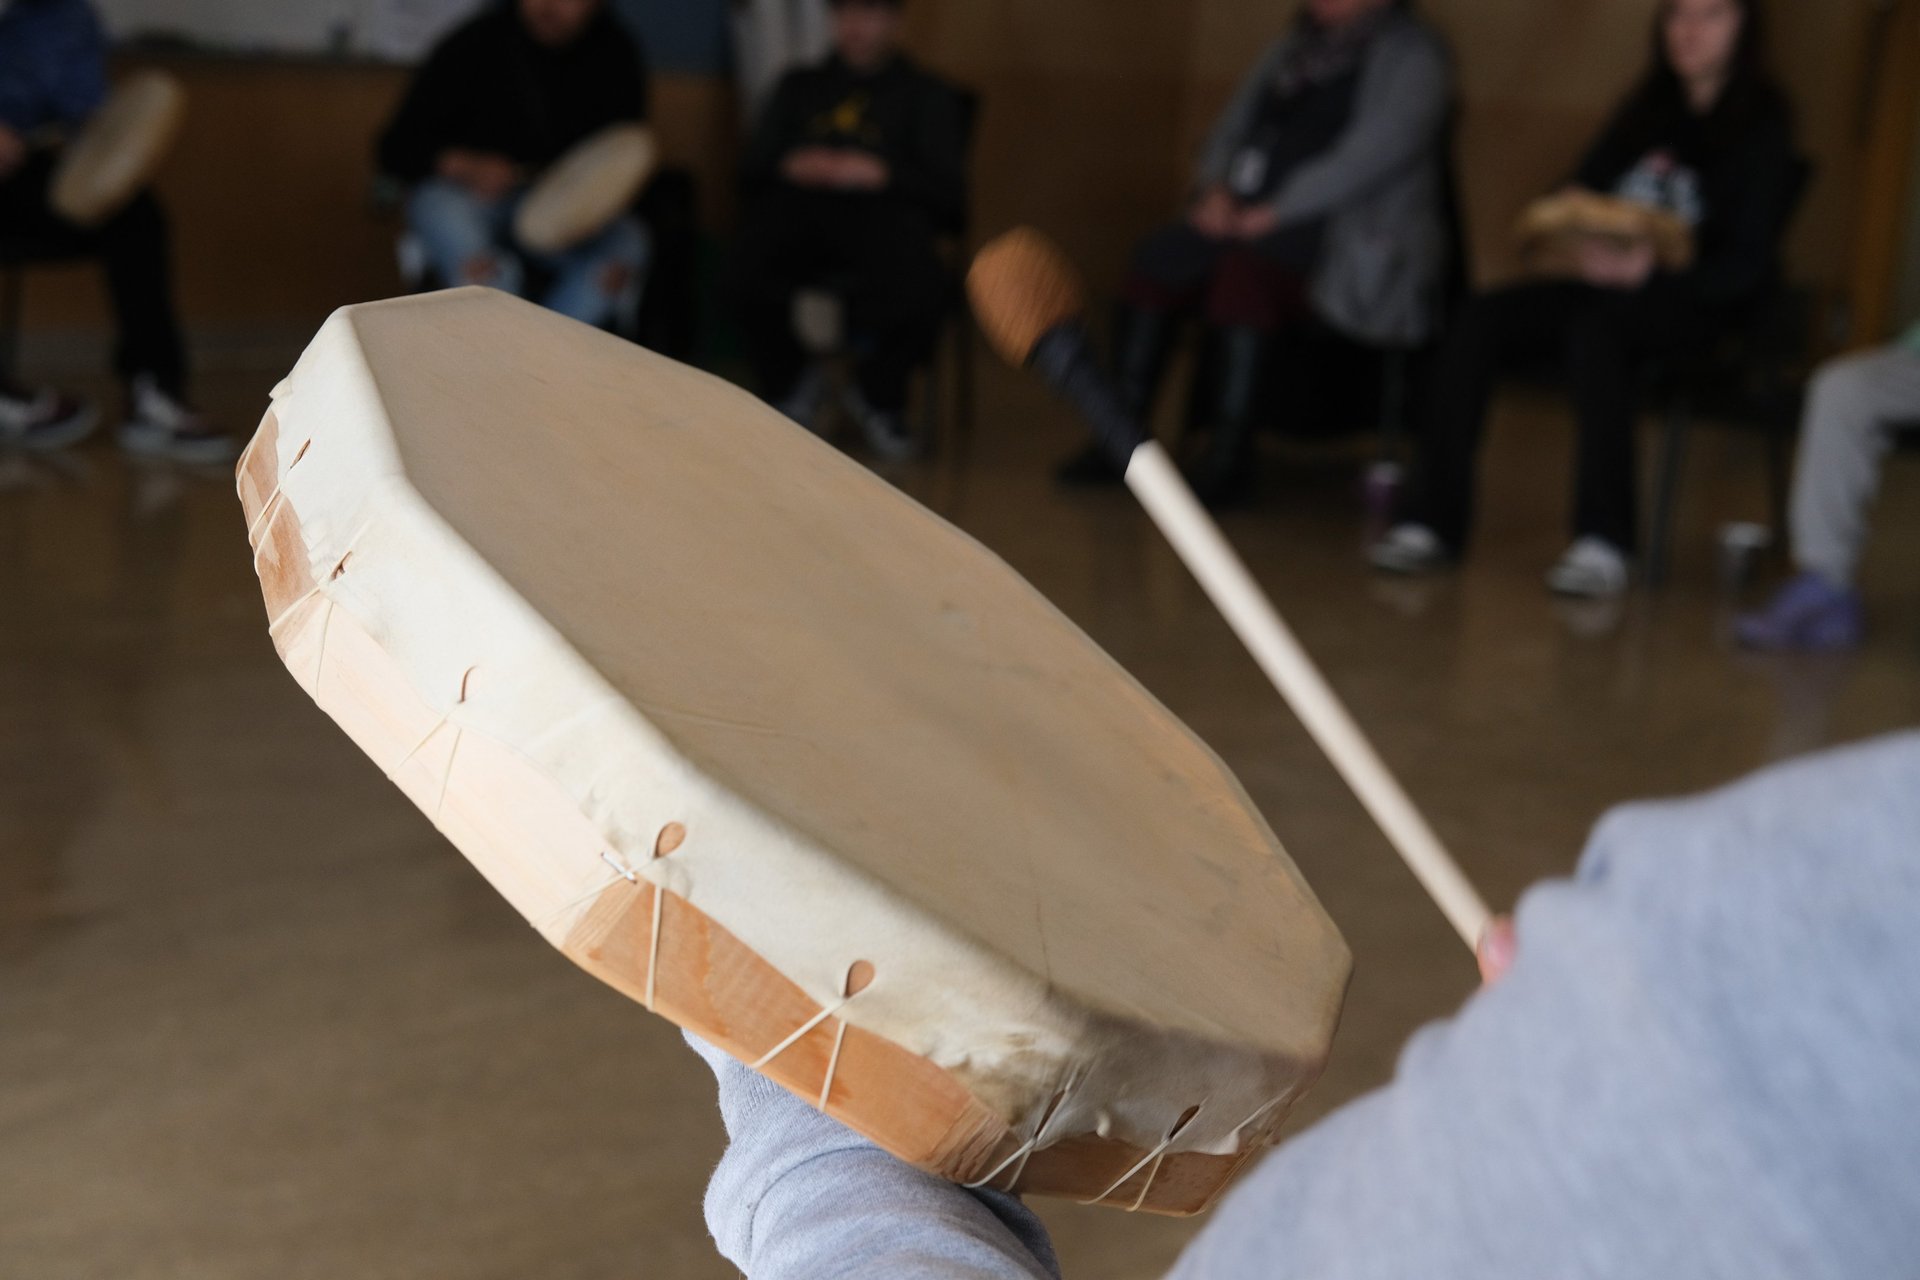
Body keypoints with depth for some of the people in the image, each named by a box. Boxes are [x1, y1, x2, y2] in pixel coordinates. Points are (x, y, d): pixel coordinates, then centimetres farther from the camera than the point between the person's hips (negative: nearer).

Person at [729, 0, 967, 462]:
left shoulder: (927, 95, 22)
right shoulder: (801, 85, 30)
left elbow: (948, 193, 8)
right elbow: (751, 167, 21)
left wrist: (881, 174, -10)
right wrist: (790, 165, -3)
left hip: (884, 209, -2)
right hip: (799, 205, 2)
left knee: (923, 292, -36)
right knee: (745, 273, -34)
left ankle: (879, 396, -3)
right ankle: (789, 385, -5)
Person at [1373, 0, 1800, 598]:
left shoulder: (1761, 127, -2)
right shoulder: (1648, 112, 17)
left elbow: (1747, 267, -10)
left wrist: (1650, 273, -25)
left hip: (1697, 299, -6)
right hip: (1613, 283, 6)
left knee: (1594, 327, -38)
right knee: (1483, 318, -19)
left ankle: (1604, 542, -41)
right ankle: (1432, 521, -23)